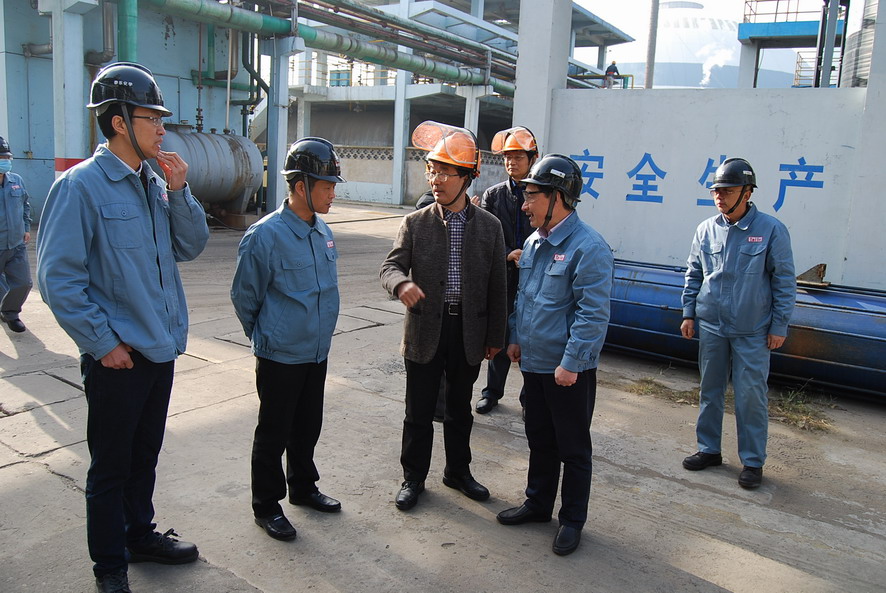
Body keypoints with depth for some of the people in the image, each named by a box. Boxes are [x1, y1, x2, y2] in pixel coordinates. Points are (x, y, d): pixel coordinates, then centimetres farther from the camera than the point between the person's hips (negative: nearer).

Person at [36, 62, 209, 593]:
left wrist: (179, 192, -6)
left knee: (145, 455, 21)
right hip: (118, 356, -6)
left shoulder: (155, 183, 7)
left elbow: (191, 246, 7)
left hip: (161, 348, 6)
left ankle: (140, 534, 41)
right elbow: (59, 278, -15)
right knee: (111, 465, 10)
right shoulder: (81, 186, -14)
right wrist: (104, 343, -15)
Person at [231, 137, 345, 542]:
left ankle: (303, 487, 40)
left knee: (308, 427, 21)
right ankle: (267, 506, 26)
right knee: (274, 433, 9)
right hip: (280, 357, -6)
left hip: (317, 352, 7)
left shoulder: (323, 232, 2)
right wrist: (266, 337, 3)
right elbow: (244, 297, -9)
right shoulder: (265, 235, -19)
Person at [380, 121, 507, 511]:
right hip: (425, 329, -1)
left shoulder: (489, 226, 0)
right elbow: (390, 265, -8)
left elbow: (497, 286, 3)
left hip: (469, 332, 1)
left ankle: (458, 472, 37)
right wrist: (401, 284, -33)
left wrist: (495, 337, 4)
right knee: (419, 412, 9)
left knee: (459, 409, 17)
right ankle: (413, 477, 28)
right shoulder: (415, 223, -3)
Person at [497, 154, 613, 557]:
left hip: (569, 370, -8)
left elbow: (593, 314, -21)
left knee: (573, 448, 9)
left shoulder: (588, 247, -19)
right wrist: (516, 337, 14)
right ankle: (538, 503, 38)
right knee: (539, 439, 21)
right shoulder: (534, 242, 8)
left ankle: (572, 520, 26)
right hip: (534, 362, 8)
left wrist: (571, 364, -21)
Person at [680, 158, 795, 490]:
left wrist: (779, 325, -5)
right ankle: (709, 449, 29)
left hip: (752, 332, -4)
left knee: (751, 396, 1)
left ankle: (752, 461, 17)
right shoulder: (706, 230, 2)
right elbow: (693, 275, 12)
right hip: (711, 327, 4)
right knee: (710, 391, 13)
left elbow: (784, 281, -3)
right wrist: (688, 314, 8)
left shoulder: (771, 230, -7)